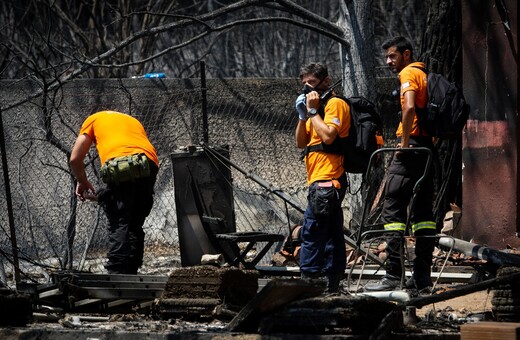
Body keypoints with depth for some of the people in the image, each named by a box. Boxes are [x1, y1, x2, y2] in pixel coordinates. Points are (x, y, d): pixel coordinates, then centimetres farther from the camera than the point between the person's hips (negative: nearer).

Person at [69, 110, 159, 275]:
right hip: (150, 166, 4)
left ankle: (116, 273, -16)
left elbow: (75, 159, 18)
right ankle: (131, 274, 10)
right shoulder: (134, 121, 39)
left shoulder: (93, 119, 27)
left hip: (119, 165, -4)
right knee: (135, 226, 13)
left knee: (118, 225, -5)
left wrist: (82, 182, 35)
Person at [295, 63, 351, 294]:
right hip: (323, 180, 10)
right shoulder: (319, 107, 23)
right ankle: (333, 283, 10)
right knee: (332, 234, 9)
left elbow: (328, 135, -20)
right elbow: (300, 143, 19)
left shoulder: (335, 104, -5)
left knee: (312, 232, -15)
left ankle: (308, 280, -18)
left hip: (326, 180, -10)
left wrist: (313, 111, -10)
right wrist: (303, 116, 6)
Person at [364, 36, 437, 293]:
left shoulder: (408, 73, -6)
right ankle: (423, 276, 8)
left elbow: (409, 108, -22)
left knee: (393, 209, -9)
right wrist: (432, 141, 16)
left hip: (411, 147, -9)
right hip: (428, 148, 9)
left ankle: (393, 276, -15)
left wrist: (404, 141, -16)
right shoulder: (426, 75, 21)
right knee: (422, 212, 9)